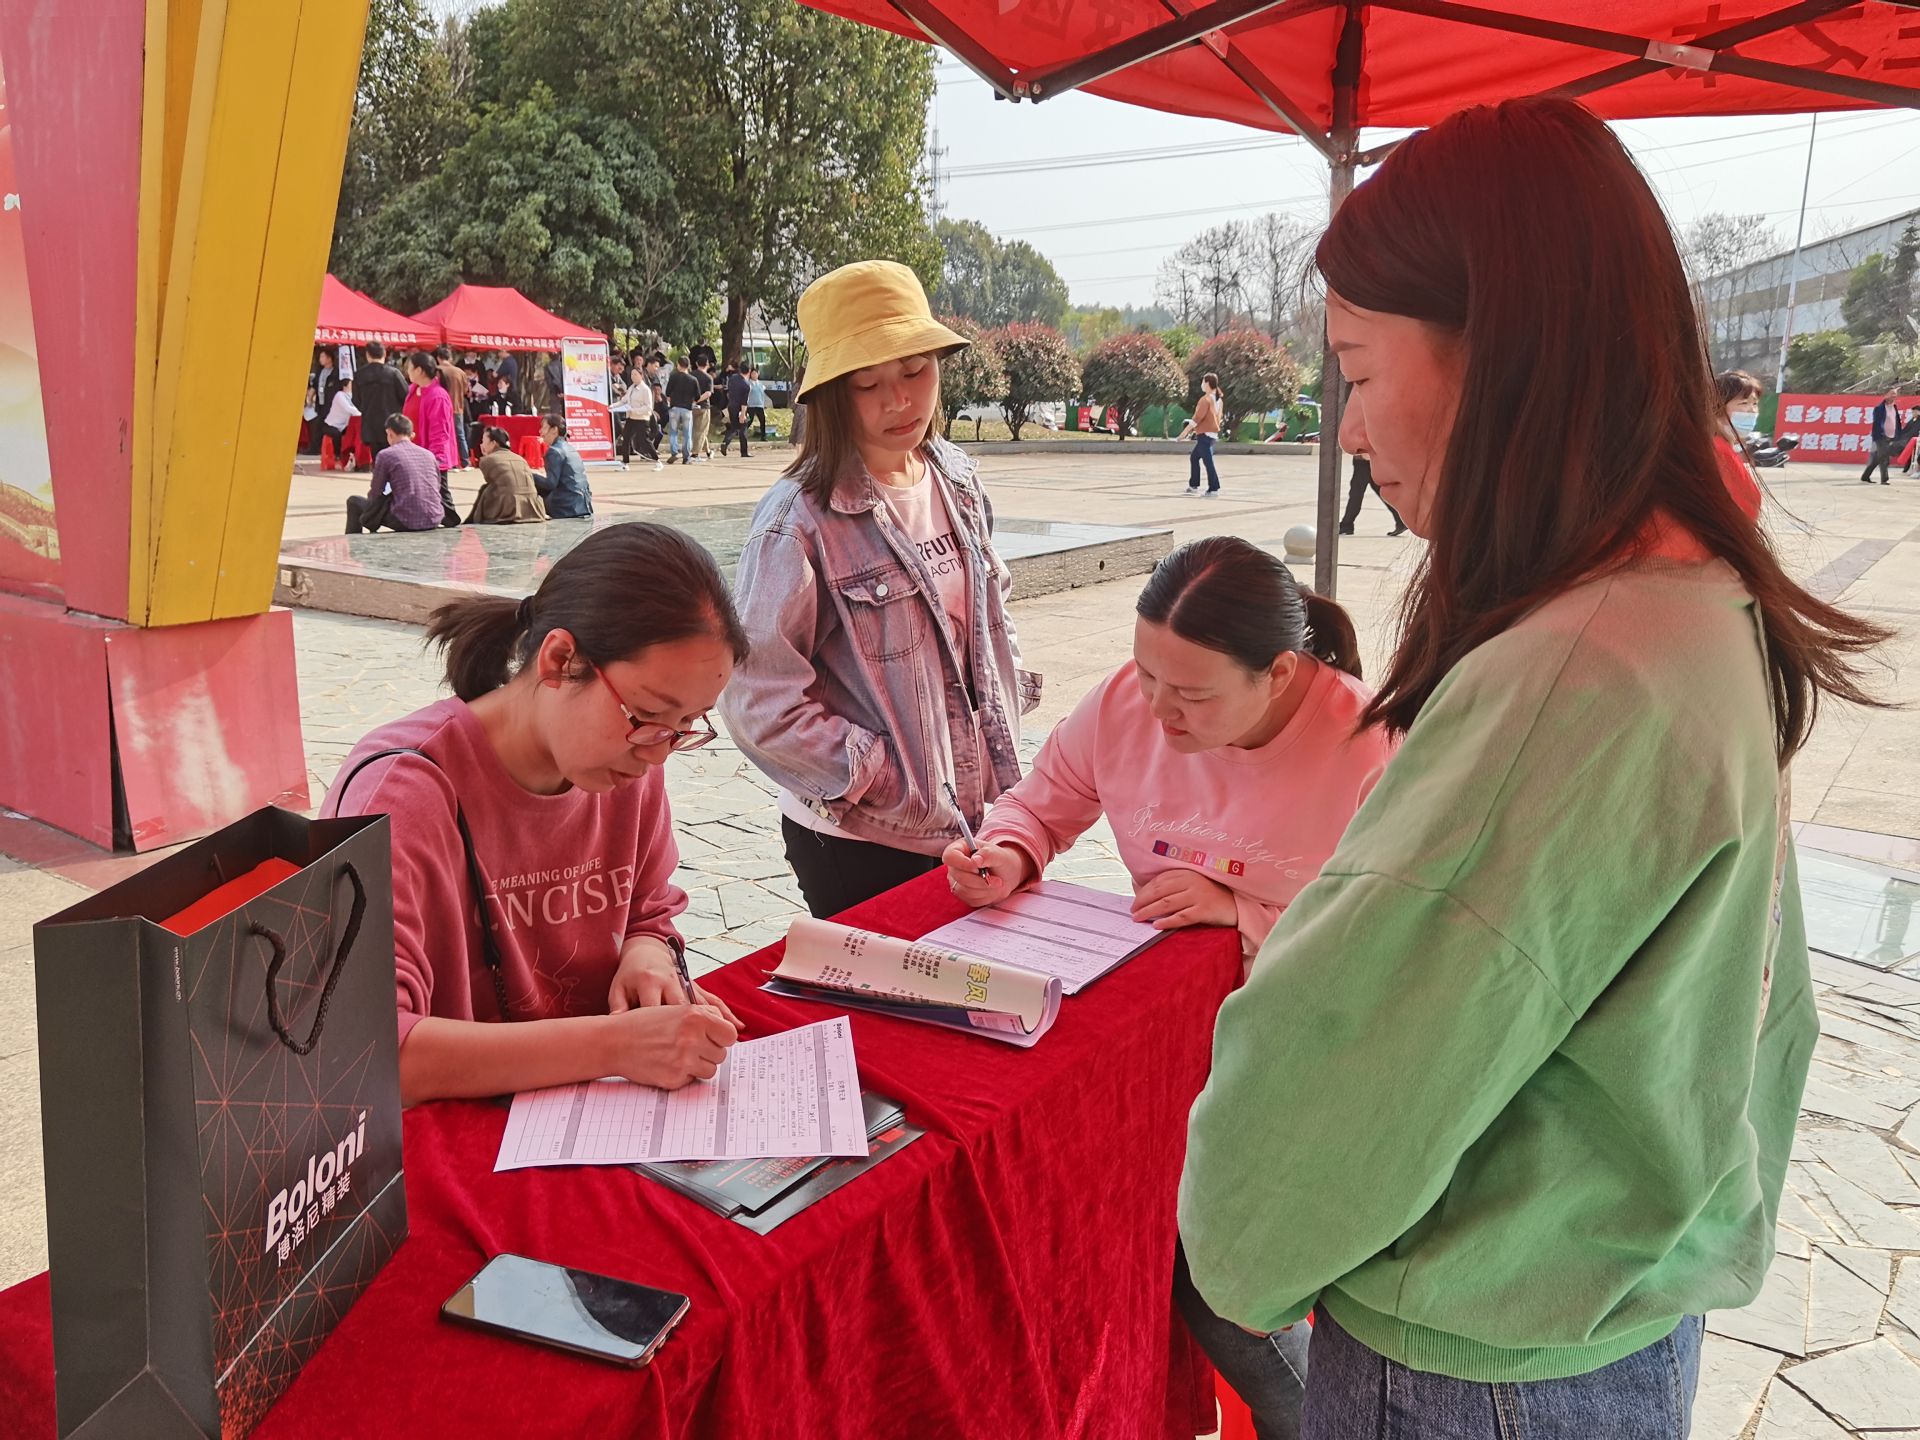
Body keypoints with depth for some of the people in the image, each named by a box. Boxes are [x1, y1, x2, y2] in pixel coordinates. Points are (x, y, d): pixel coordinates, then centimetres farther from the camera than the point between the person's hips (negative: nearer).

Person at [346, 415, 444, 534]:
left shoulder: (385, 455, -4)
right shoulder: (429, 454, 10)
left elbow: (375, 494, 1)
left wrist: (370, 492, 27)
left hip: (406, 522, -5)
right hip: (434, 521, 5)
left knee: (354, 502, 15)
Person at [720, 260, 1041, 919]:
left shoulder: (956, 480, 3)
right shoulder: (798, 521, -18)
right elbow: (761, 706, -20)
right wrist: (900, 786, -17)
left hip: (979, 822, 6)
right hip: (864, 847, -6)